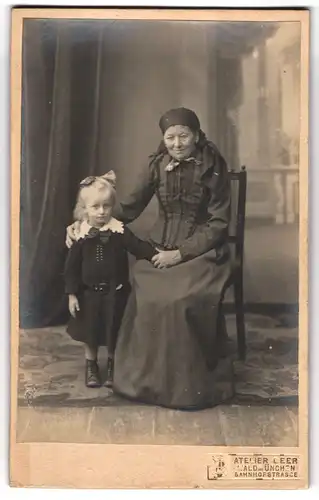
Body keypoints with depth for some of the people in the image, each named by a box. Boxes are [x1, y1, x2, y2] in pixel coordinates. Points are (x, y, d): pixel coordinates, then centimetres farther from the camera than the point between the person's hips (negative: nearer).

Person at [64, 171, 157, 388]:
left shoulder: (119, 230, -10)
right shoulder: (81, 235, -9)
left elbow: (139, 247, -9)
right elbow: (71, 266, -5)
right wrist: (72, 294, -5)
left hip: (113, 291, 0)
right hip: (89, 292, 0)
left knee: (113, 332, 11)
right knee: (90, 332, 14)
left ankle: (113, 365, 32)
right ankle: (91, 366, 33)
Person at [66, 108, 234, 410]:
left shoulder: (214, 167, -7)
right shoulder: (158, 165, 2)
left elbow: (219, 223, -8)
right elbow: (130, 207, 6)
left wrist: (180, 253, -17)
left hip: (201, 250, -3)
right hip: (161, 246, 3)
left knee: (186, 301, -30)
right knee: (146, 299, -25)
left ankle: (192, 382, -11)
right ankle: (146, 376, -5)